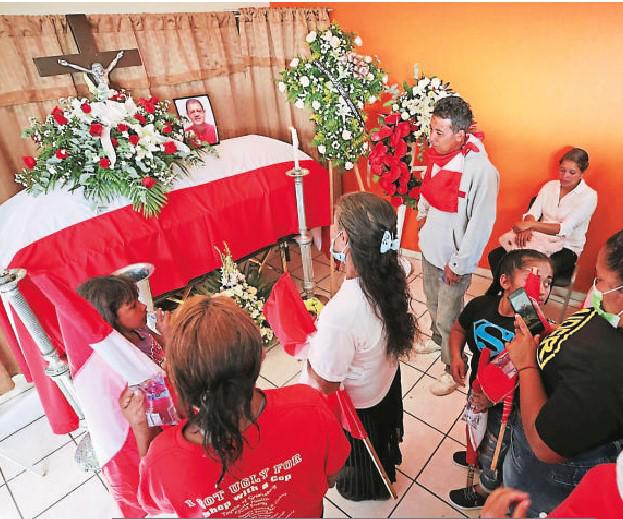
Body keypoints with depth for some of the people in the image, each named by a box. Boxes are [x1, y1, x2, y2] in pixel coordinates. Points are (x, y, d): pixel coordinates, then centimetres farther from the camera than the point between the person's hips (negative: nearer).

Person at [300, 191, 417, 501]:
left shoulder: (340, 315, -45)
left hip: (357, 403, -5)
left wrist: (309, 343, -15)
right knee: (381, 433, 38)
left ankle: (364, 488, 62)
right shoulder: (392, 278, -23)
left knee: (358, 452, 30)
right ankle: (386, 465, 69)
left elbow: (326, 384, -28)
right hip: (386, 382, 6)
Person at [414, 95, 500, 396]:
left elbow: (480, 224, -22)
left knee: (448, 318, 8)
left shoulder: (481, 171, -26)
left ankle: (453, 369, 31)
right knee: (433, 302, 27)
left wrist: (458, 265, -17)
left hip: (454, 258, -7)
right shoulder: (437, 155, -5)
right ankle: (437, 339, 54)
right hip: (430, 248, 7)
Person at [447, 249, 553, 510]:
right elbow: (458, 329, 0)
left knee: (495, 452, 23)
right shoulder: (480, 306, -21)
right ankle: (479, 456, 68)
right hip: (477, 389, 4)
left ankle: (484, 490, 55)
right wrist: (456, 356, -15)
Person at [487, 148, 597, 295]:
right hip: (541, 239, 5)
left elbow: (564, 229, -20)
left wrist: (530, 225, -32)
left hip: (566, 248, -4)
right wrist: (526, 229, -26)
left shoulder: (589, 196, -9)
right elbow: (533, 212, -3)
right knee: (495, 256, -17)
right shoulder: (550, 185, 7)